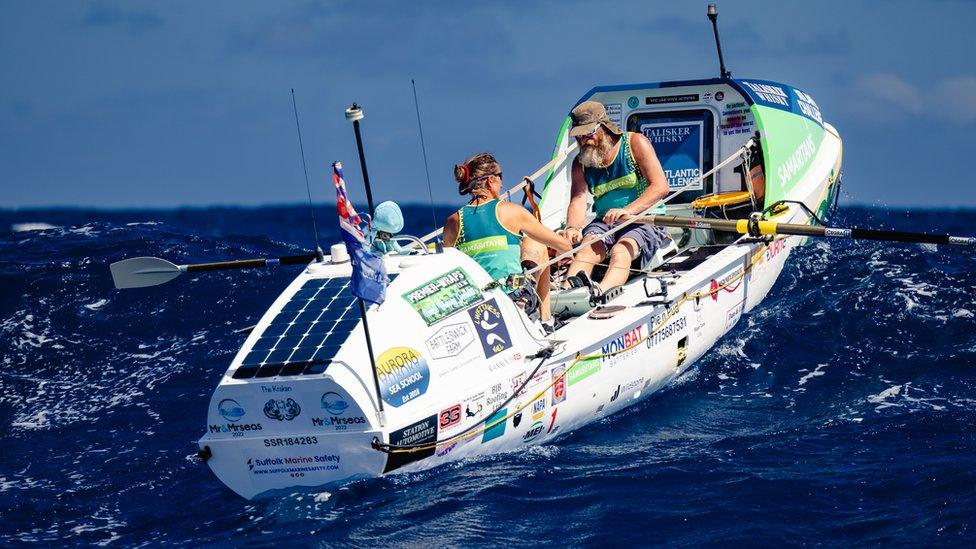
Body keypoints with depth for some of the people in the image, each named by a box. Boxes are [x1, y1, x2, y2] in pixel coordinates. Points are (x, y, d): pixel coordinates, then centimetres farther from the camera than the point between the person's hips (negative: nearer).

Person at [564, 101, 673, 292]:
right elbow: (578, 200, -4)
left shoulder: (635, 143, -5)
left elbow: (660, 186, -15)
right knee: (587, 249, -28)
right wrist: (572, 228, -28)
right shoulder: (581, 163, 9)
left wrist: (629, 211, -31)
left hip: (644, 220, -4)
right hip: (605, 222, 4)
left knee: (620, 251, -35)